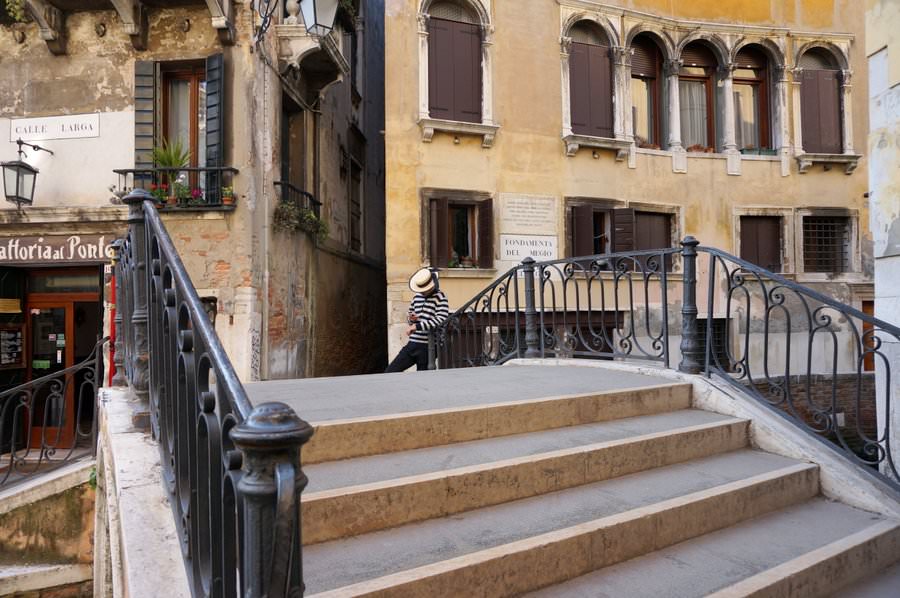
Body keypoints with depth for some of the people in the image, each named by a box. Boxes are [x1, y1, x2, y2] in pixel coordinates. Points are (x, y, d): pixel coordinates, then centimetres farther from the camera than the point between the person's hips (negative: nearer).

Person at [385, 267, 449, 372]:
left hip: (428, 347, -6)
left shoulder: (440, 297, -7)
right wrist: (410, 319, 1)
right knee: (389, 373, 2)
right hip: (413, 344, 6)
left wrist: (417, 326, -22)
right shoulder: (417, 297, 13)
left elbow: (441, 320, -21)